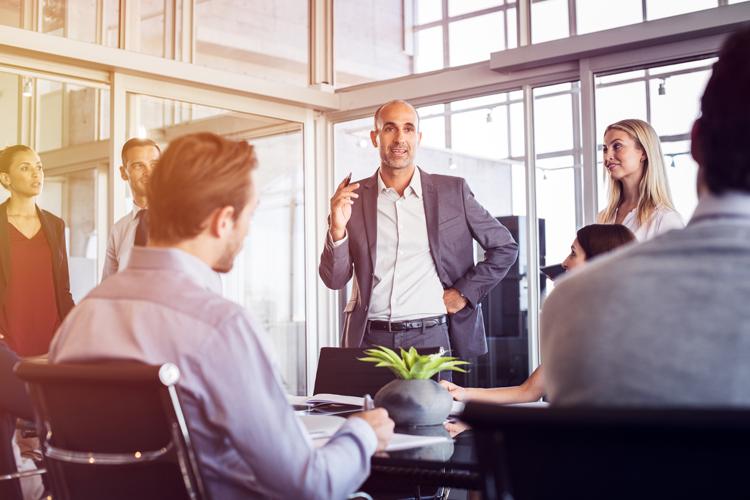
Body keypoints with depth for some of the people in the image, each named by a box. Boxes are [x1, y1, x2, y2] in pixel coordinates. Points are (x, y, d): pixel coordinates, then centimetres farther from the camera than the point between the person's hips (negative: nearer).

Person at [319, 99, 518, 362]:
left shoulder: (453, 190, 3)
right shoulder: (353, 197, 4)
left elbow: (505, 247, 10)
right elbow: (334, 280, 3)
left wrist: (465, 292, 1)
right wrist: (337, 229, -13)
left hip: (431, 336, 0)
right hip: (370, 338, 1)